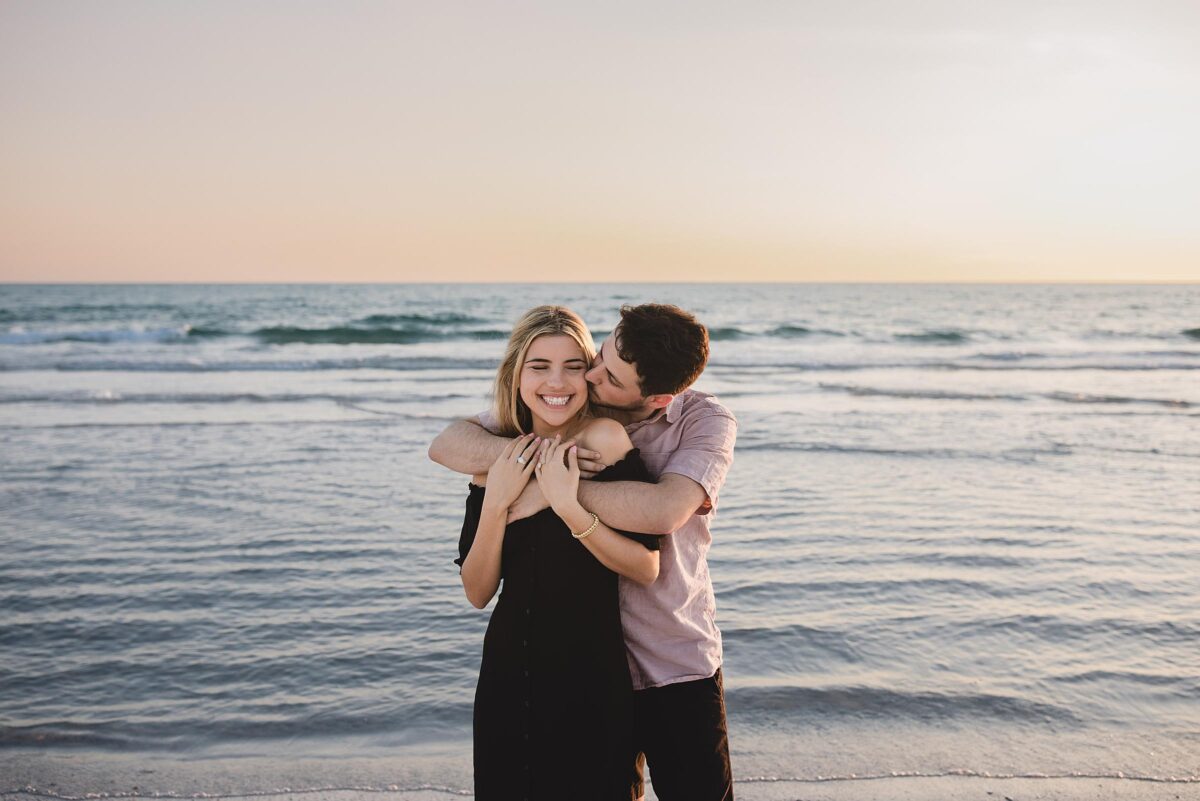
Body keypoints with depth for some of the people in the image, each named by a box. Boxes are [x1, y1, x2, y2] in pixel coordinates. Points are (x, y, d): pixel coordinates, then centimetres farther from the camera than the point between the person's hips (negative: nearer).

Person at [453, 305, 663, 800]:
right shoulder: (496, 457, -1)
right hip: (509, 677, 4)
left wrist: (568, 505, -25)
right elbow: (477, 592, -4)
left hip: (591, 678, -4)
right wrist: (495, 500, -17)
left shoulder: (603, 438, -13)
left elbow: (647, 568, -15)